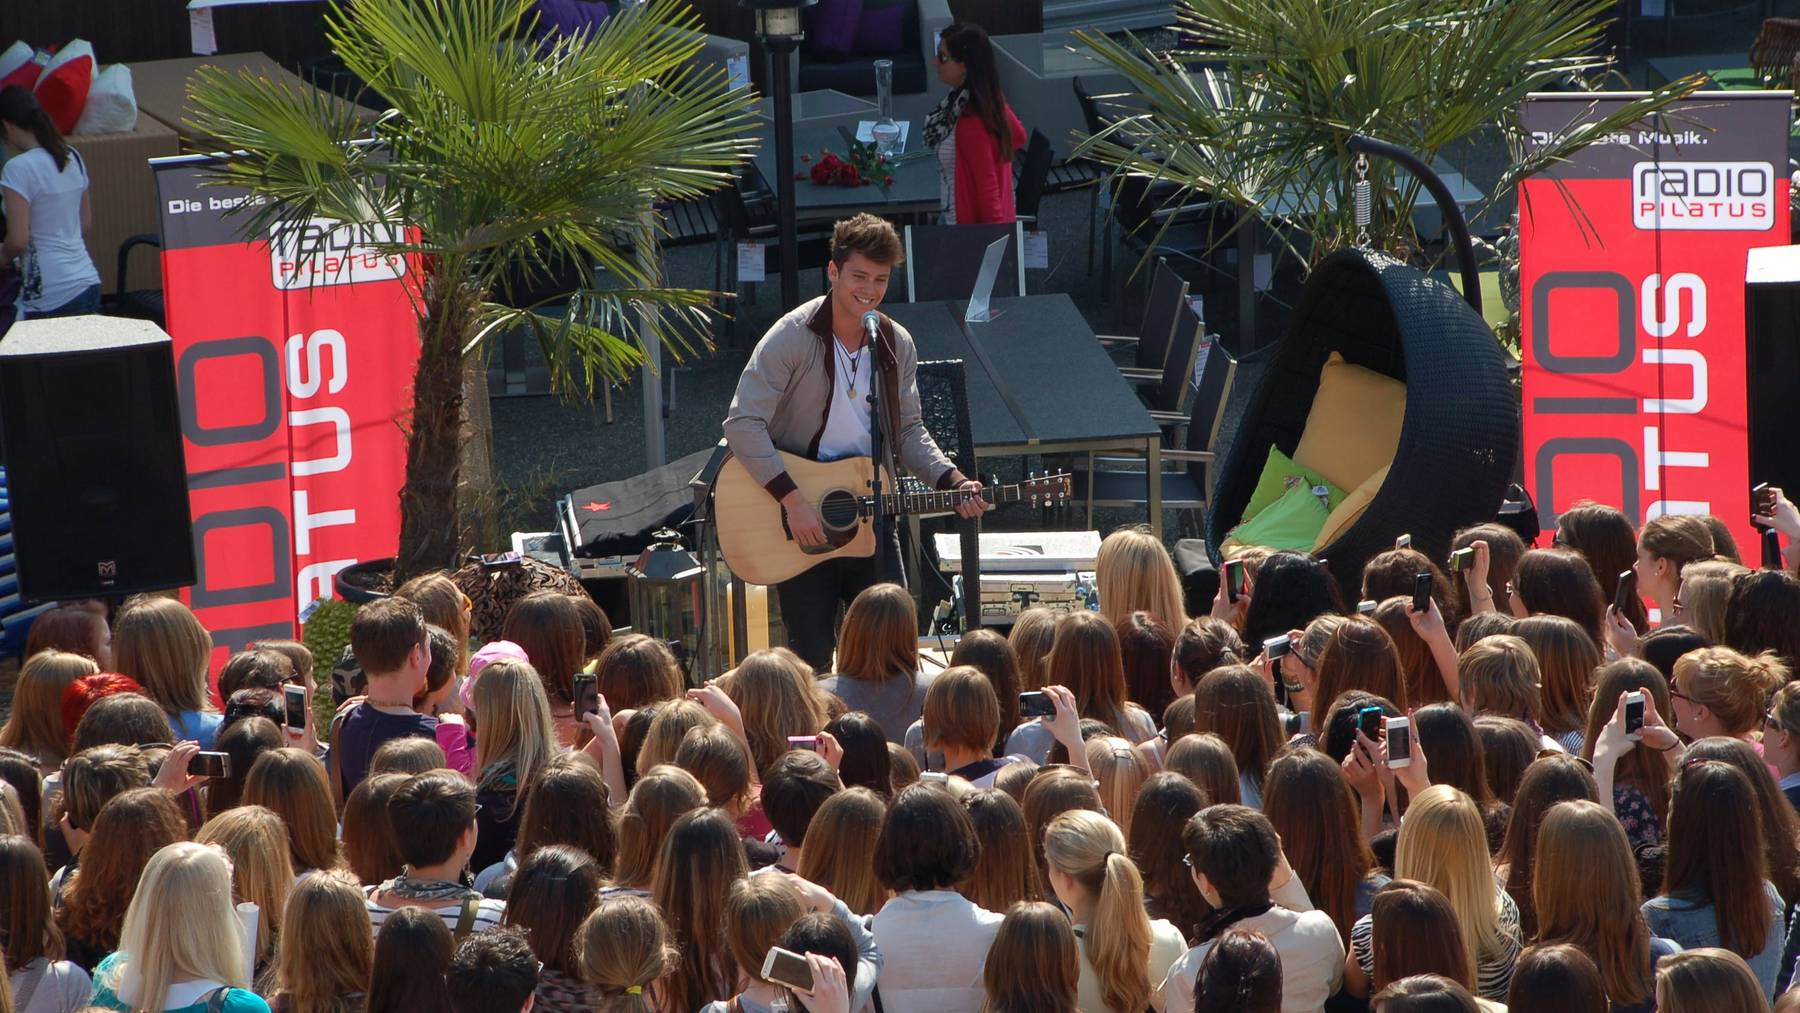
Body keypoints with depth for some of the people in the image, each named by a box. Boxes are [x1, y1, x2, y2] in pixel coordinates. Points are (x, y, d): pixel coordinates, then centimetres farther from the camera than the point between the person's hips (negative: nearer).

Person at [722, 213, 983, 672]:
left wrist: (952, 481, -4)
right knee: (813, 657, -3)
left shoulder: (897, 345, 4)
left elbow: (907, 431, 13)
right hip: (801, 528, -5)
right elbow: (742, 424, -18)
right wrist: (792, 499, -23)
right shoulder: (793, 337, -14)